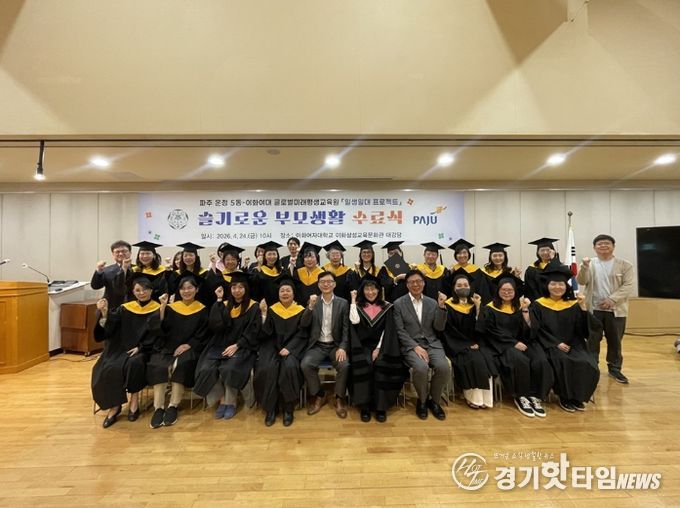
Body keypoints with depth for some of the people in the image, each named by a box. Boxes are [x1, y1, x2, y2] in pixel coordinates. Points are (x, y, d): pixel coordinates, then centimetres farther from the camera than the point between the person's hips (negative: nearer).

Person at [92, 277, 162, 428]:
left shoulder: (157, 310, 0)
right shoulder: (124, 309, 10)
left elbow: (156, 335, -5)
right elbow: (108, 329, -1)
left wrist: (140, 348, -16)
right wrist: (104, 314, -17)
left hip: (144, 350, -3)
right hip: (122, 348, 3)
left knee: (134, 363, -32)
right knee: (109, 368, -23)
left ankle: (134, 401, -14)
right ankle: (114, 406, -8)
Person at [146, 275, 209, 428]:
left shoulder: (202, 310, 5)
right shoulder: (171, 307, 12)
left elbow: (202, 335, 1)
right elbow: (161, 328, -2)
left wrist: (188, 345, -14)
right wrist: (162, 307, -10)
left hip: (189, 348, -2)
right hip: (168, 347, 2)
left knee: (181, 365, -33)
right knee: (158, 366, -28)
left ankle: (173, 406, -22)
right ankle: (158, 407, -22)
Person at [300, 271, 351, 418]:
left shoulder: (343, 303, 2)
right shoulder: (312, 302, 4)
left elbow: (346, 329, -1)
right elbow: (304, 324, -6)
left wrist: (342, 347, -16)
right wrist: (311, 306, -21)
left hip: (335, 345, -1)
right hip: (317, 345, 1)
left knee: (344, 365, -28)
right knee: (305, 364, -25)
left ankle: (339, 399, -1)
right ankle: (319, 395, 1)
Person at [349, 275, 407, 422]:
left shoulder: (387, 307, 6)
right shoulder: (358, 306, 8)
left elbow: (388, 330, 0)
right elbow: (354, 321, -13)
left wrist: (379, 348, -11)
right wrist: (353, 300, -5)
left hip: (381, 345, 0)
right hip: (363, 346, 0)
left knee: (382, 366, -28)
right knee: (363, 365, -29)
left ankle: (381, 406, -12)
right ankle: (364, 405, -14)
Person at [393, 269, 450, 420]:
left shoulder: (432, 303, 9)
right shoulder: (398, 304, -1)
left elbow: (439, 328, 2)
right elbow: (400, 331, -5)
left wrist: (441, 307, -10)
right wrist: (415, 347, -16)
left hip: (432, 344, 3)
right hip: (410, 345, -3)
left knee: (444, 367, -24)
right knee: (421, 367, -31)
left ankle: (434, 400, 5)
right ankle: (422, 400, 1)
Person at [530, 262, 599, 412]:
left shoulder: (573, 305, 8)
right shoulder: (538, 305, -1)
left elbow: (583, 329, -2)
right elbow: (537, 331, -6)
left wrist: (583, 307, -12)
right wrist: (556, 344, -16)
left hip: (573, 345, 3)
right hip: (550, 346, -3)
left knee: (587, 365, -22)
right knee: (563, 363, -29)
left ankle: (577, 397, -1)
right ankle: (565, 398, -8)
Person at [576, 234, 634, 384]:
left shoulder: (624, 265, 3)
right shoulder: (589, 264, 5)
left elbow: (628, 286, -4)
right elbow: (581, 281, -7)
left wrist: (612, 299, -15)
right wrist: (584, 267, -24)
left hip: (616, 310, 0)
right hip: (593, 309, 0)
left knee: (615, 341, 10)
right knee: (592, 341, 7)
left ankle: (614, 368, 25)